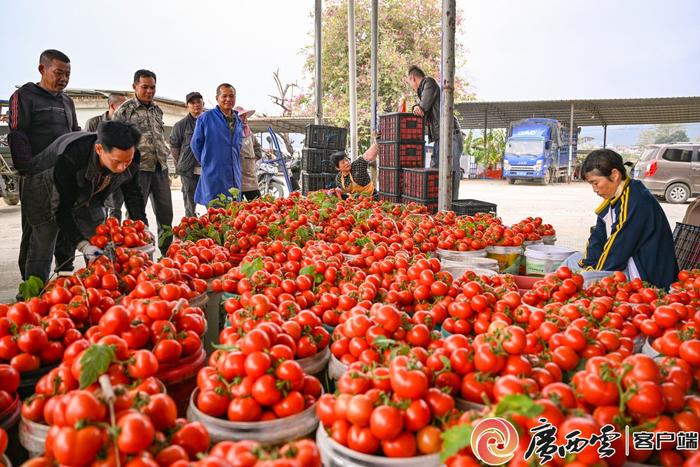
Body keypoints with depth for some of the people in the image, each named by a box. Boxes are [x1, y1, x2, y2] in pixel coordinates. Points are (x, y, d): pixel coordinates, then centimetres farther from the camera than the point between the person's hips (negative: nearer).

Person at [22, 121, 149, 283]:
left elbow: (133, 193, -7)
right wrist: (82, 245, -45)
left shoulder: (130, 159, -26)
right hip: (47, 194, -5)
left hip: (87, 197, 5)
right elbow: (62, 209, -36)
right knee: (42, 250, -3)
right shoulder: (70, 159, -43)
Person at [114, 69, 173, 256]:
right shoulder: (125, 110, -3)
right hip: (138, 169, -6)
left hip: (160, 168, 6)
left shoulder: (157, 110, 14)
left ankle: (167, 254, 17)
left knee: (166, 214, 7)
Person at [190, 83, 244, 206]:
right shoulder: (206, 118, -4)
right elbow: (196, 144, 1)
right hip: (213, 176, -5)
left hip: (235, 177, 5)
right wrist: (206, 162, 6)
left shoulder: (238, 122, 13)